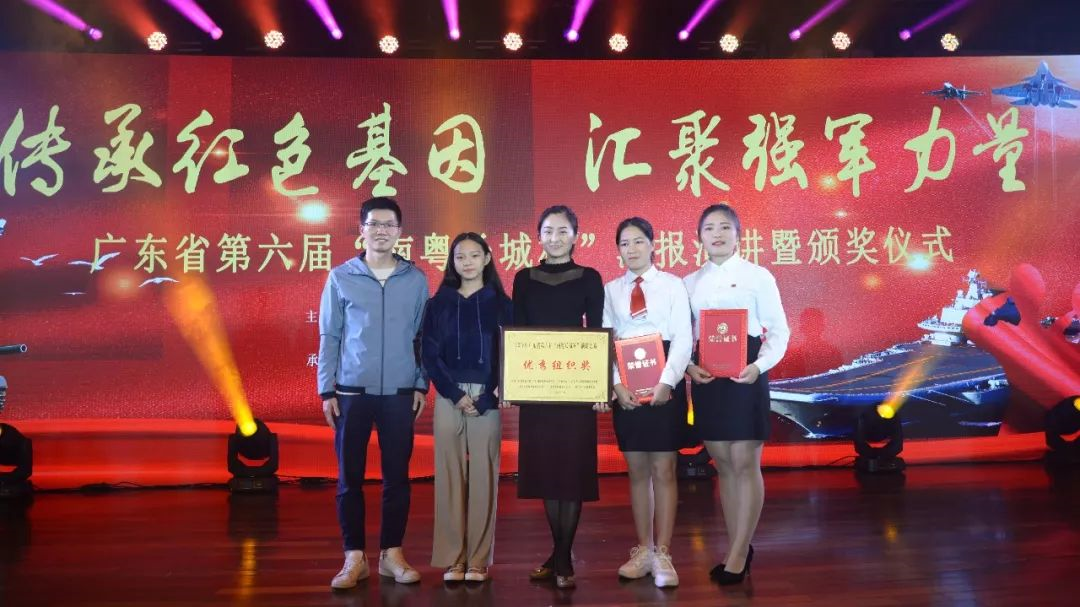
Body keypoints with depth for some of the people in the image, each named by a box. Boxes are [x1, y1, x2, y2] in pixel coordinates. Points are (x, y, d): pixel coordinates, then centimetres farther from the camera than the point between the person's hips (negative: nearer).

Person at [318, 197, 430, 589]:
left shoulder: (416, 280, 4)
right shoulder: (340, 277, 2)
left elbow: (423, 336, 8)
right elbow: (329, 336, 3)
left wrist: (421, 385, 4)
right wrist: (326, 389, -1)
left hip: (400, 393, 1)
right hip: (352, 392, -1)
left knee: (397, 476, 7)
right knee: (350, 477, 4)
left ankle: (391, 553, 20)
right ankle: (354, 557, 16)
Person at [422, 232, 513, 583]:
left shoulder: (500, 304, 6)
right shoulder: (439, 303, 8)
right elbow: (429, 354, 3)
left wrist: (486, 397, -10)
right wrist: (455, 394, -9)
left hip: (488, 400, 0)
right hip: (448, 399, 1)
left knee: (483, 478, 1)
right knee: (449, 477, 1)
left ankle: (478, 559, 8)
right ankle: (452, 559, 8)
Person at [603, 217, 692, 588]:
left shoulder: (672, 284, 2)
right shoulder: (610, 290, 9)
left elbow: (683, 337, -5)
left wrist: (667, 381, -16)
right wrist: (617, 384, -10)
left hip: (664, 382, -2)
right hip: (625, 384, 3)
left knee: (664, 470, -1)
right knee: (637, 470, 9)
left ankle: (663, 554, 7)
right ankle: (643, 550, 19)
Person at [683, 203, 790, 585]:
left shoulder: (758, 276, -1)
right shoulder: (690, 283, 10)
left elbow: (779, 331, -3)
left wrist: (759, 366, -18)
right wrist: (688, 367, -10)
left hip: (744, 374, -4)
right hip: (706, 376, 4)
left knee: (745, 464, -2)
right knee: (723, 465, 11)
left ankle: (739, 553, 9)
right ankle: (736, 549, 23)